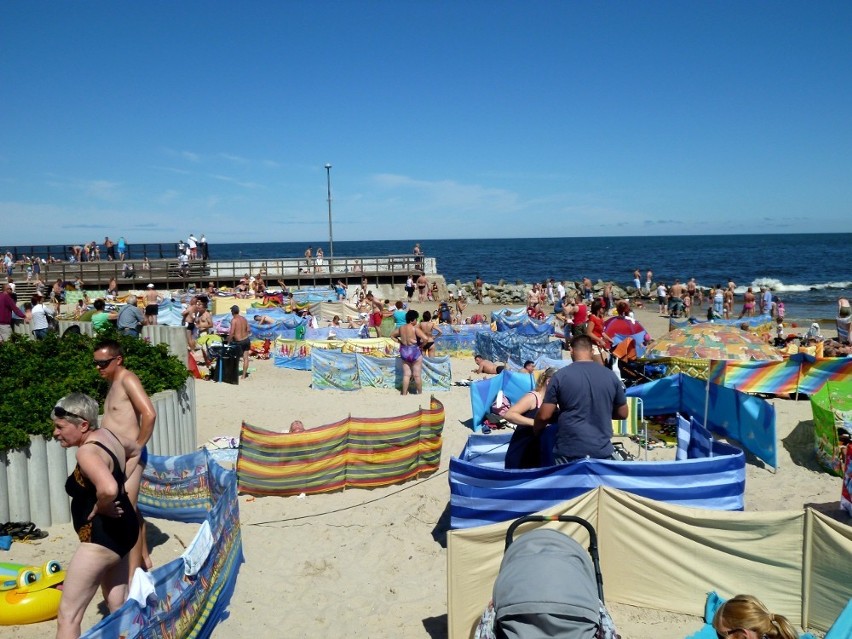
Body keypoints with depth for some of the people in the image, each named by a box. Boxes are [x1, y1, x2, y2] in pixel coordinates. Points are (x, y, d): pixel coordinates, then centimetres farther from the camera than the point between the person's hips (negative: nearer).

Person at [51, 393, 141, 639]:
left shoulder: (87, 452, -24)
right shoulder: (107, 434, 2)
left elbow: (108, 489, -43)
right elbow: (136, 450, 23)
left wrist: (101, 508, -21)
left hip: (102, 536, -10)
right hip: (120, 530, 10)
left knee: (68, 616, 1)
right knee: (118, 605, 21)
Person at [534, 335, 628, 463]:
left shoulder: (561, 375, -6)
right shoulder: (611, 376, 2)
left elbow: (544, 415, -5)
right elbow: (622, 413, 11)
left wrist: (536, 430, 15)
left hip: (569, 452, -2)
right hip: (602, 451, 3)